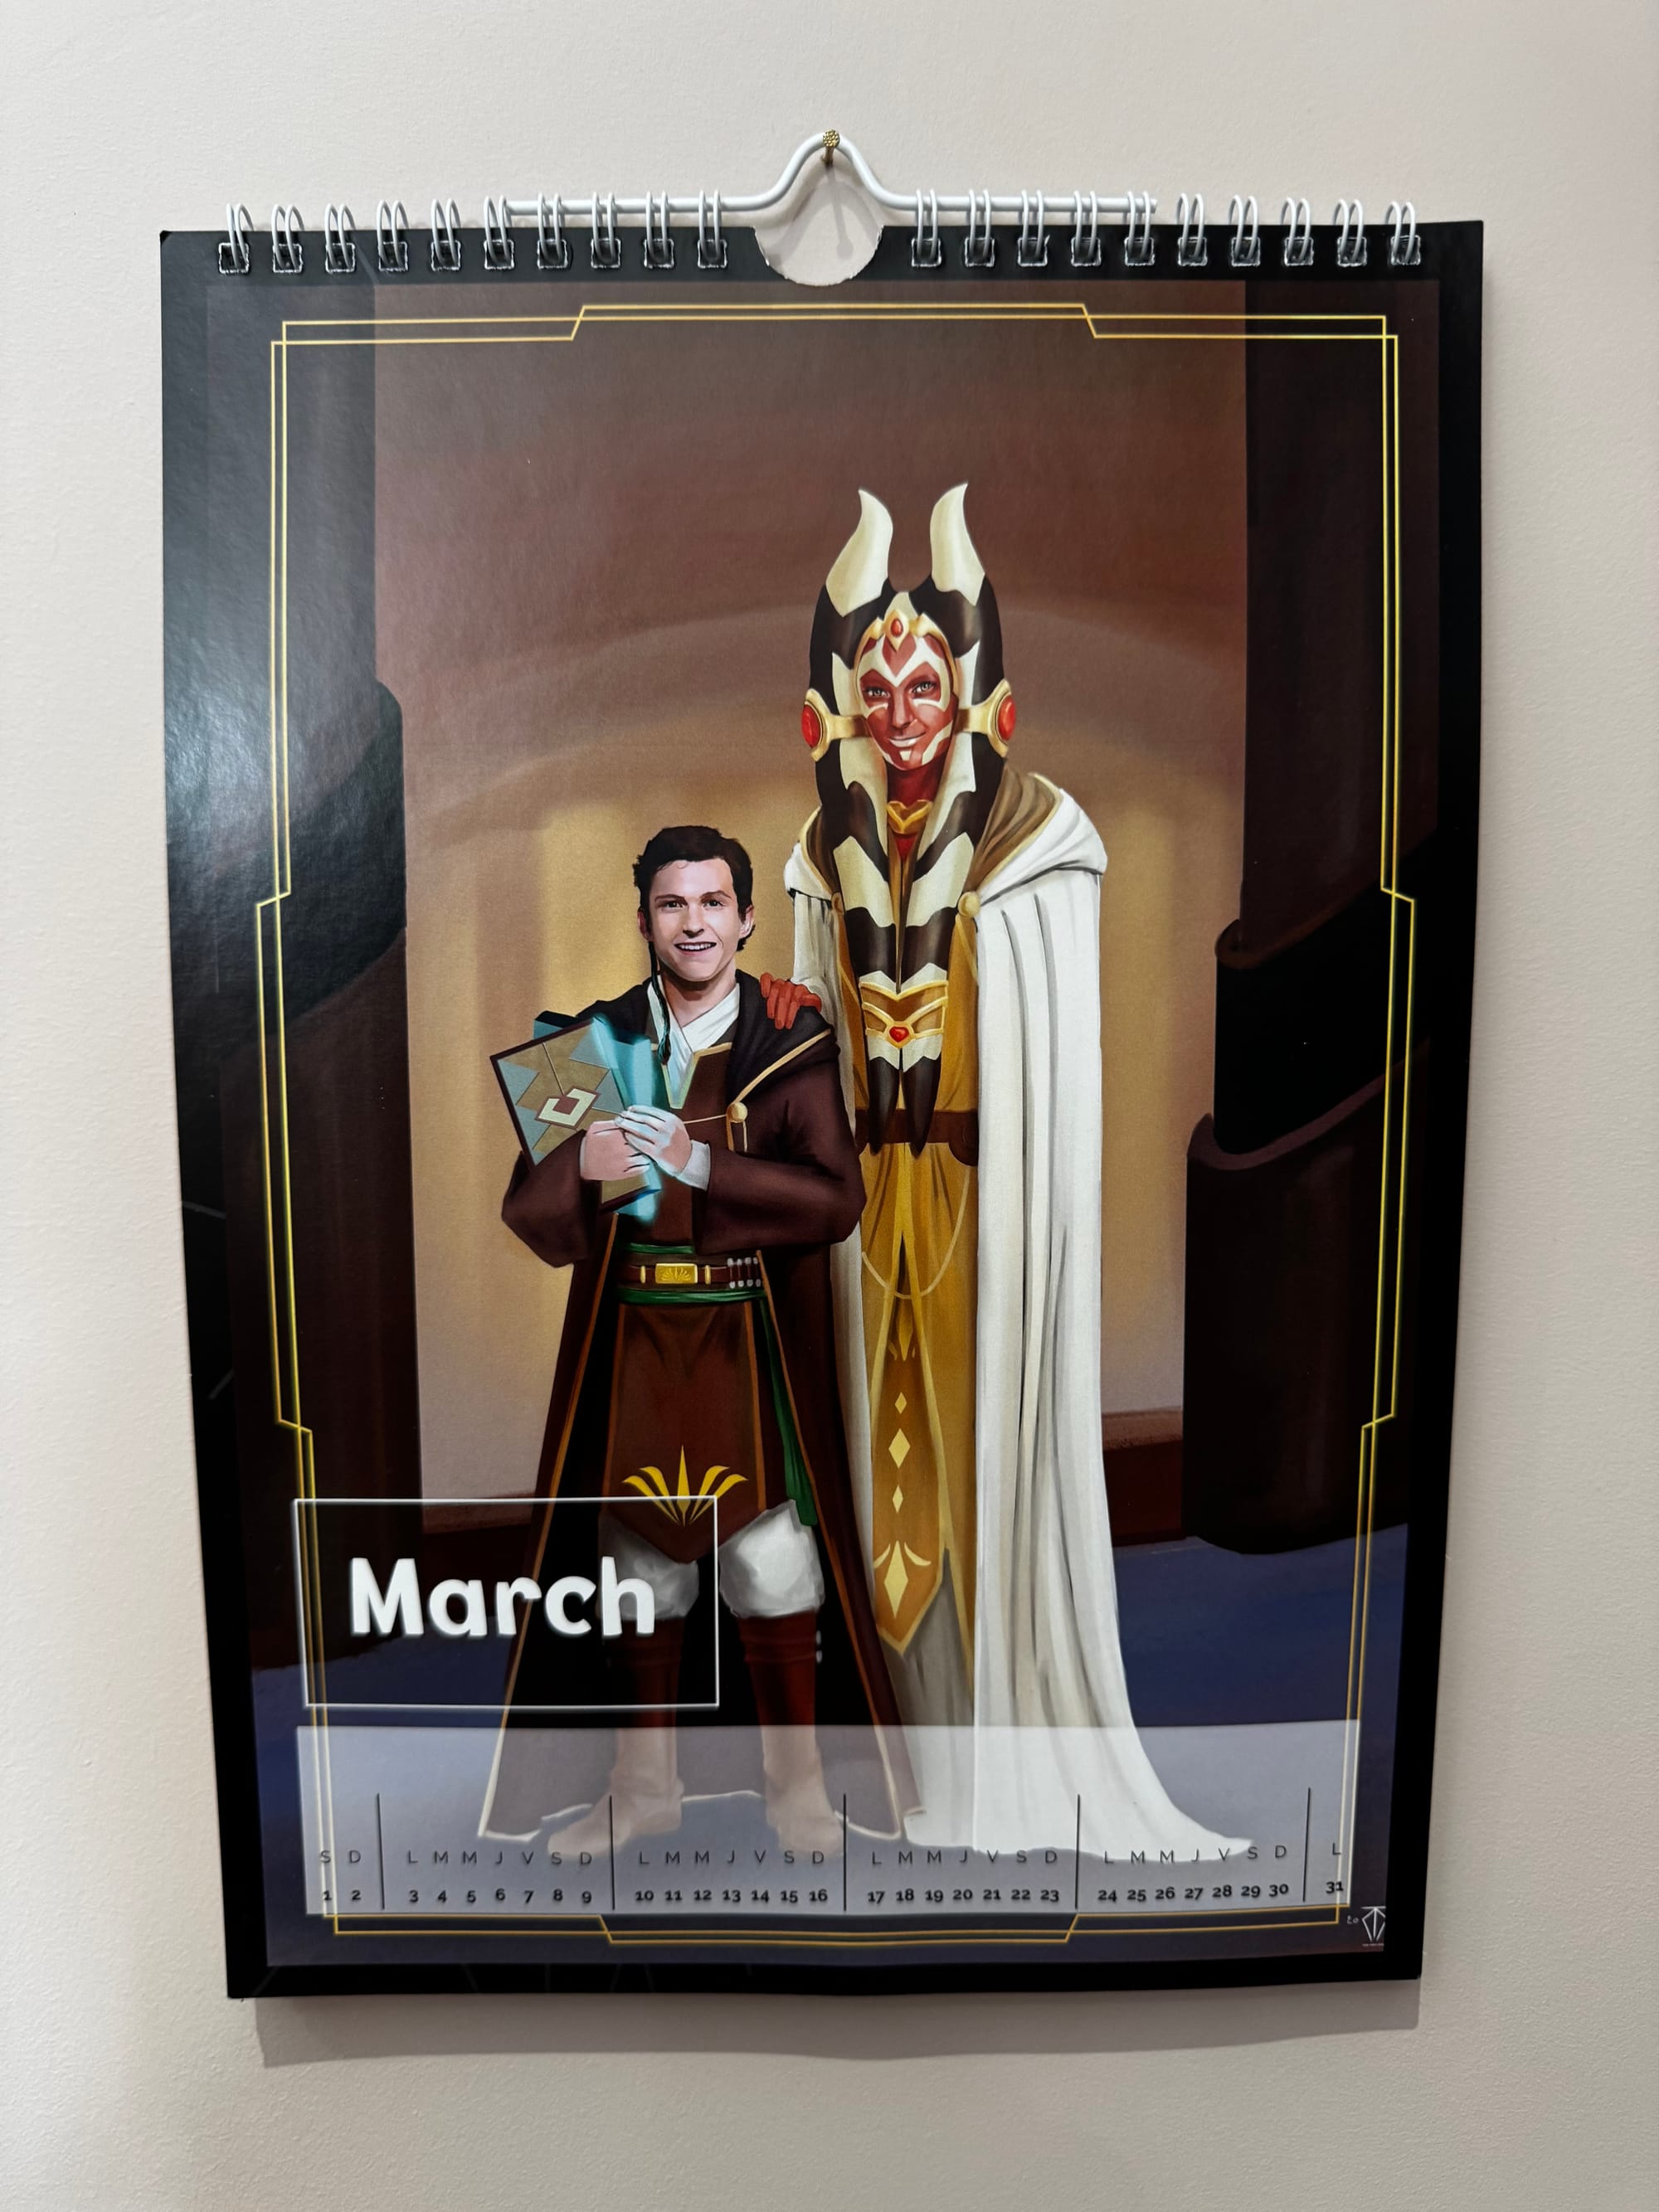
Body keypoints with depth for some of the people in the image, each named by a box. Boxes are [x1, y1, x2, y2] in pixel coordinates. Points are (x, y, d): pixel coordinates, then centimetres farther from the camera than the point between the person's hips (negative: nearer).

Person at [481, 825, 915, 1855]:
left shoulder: (793, 1041, -2)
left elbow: (836, 1197, -12)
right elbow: (528, 1210, 1)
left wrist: (701, 1164, -22)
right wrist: (582, 1165, -22)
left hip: (753, 1345, -2)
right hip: (632, 1340, 3)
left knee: (772, 1563, 2)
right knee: (639, 1561, 12)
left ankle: (797, 1784, 24)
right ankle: (645, 1786, 32)